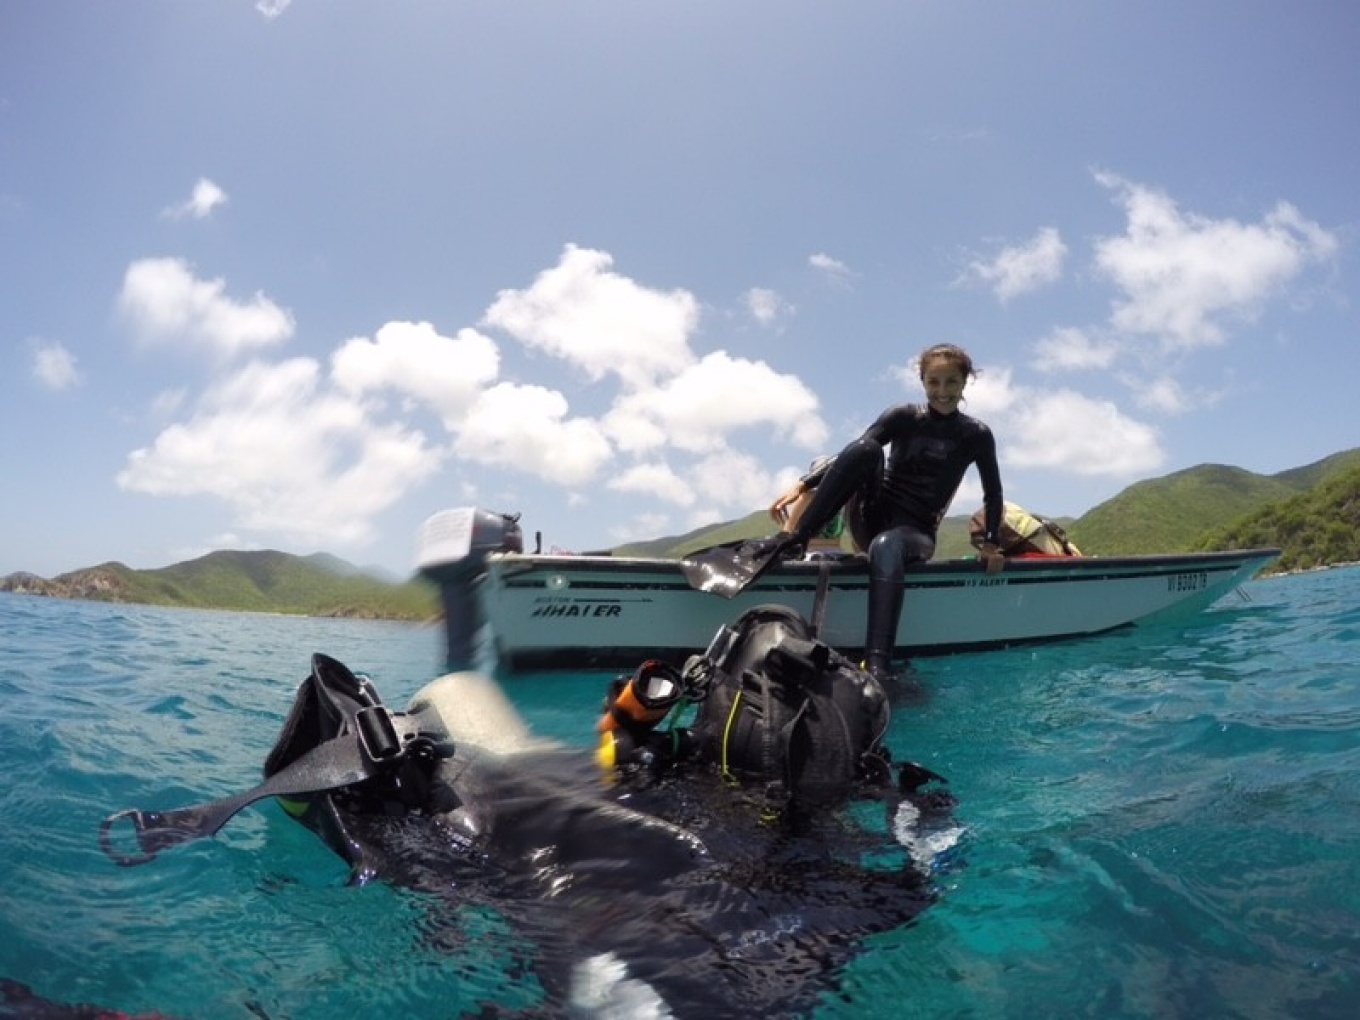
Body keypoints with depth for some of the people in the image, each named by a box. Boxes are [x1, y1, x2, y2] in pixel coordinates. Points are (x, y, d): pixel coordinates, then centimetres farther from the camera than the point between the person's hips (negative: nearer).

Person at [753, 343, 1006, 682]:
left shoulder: (976, 435, 4)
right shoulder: (904, 417, 4)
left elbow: (993, 494, 10)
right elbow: (853, 455, -7)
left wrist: (989, 544, -3)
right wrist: (802, 484, -19)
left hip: (916, 533, -1)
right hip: (870, 517, 1)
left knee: (885, 547, -40)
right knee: (866, 448, -26)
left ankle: (877, 667, -56)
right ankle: (790, 539, -32)